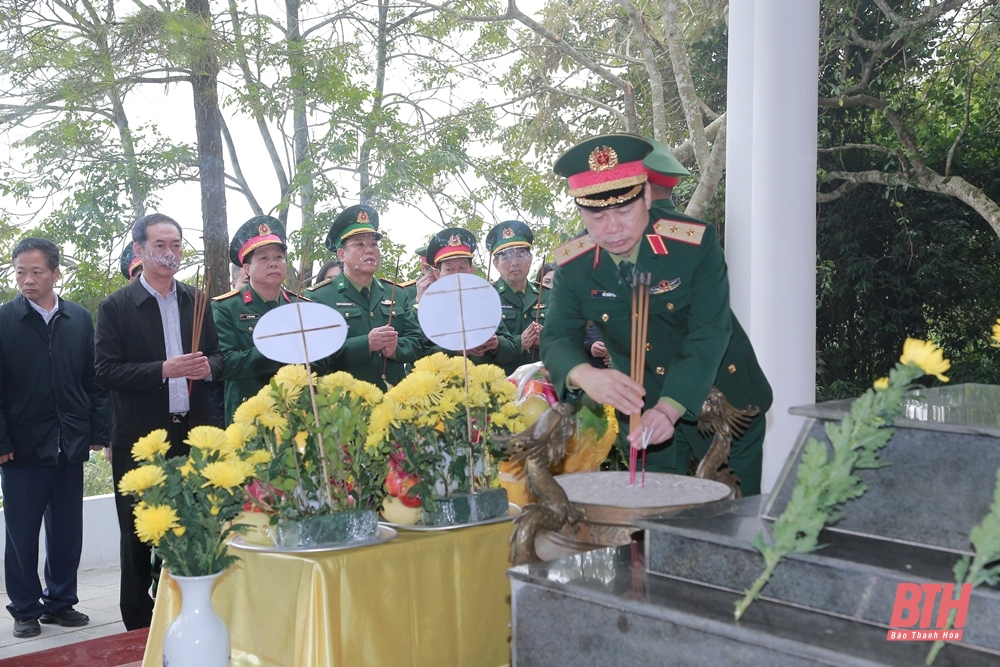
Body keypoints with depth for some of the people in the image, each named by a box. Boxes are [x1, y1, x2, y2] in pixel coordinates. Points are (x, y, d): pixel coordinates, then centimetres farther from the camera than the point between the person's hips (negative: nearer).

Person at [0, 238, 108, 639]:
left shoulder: (79, 319, 6)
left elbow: (93, 380, 7)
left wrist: (97, 432, 1)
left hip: (70, 446, 3)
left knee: (67, 531, 11)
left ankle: (60, 602, 25)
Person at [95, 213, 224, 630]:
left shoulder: (197, 301, 10)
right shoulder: (115, 307, -2)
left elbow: (217, 356, 14)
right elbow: (106, 371, -8)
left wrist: (208, 366, -9)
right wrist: (164, 370, -20)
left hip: (194, 435, 3)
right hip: (140, 438, -3)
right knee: (139, 535, 7)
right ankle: (138, 623, 20)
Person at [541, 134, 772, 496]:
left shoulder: (696, 242, -23)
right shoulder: (572, 265, -13)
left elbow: (709, 334, -26)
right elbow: (557, 337, -15)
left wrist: (670, 409, -41)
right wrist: (585, 376, -40)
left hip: (723, 395, -2)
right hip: (642, 404, 3)